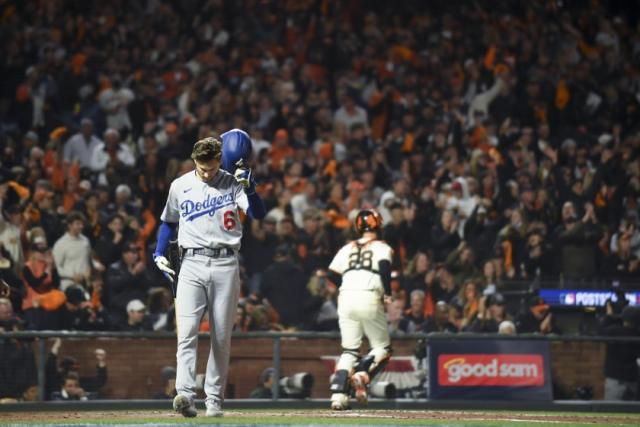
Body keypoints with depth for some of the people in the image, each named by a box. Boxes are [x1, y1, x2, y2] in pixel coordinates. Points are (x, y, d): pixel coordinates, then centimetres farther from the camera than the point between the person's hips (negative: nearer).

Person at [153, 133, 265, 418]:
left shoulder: (232, 184, 1)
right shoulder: (180, 186, 7)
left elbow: (258, 213, -13)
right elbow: (168, 222, 20)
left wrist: (249, 186, -29)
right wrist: (159, 253, 7)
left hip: (225, 265, 0)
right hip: (192, 265, 0)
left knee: (222, 337, 2)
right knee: (186, 330, -15)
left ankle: (214, 399, 9)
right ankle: (184, 394, -25)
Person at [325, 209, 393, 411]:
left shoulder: (347, 248, 19)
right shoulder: (382, 247, 8)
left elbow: (331, 274, 10)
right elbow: (384, 265, -13)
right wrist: (388, 292, -8)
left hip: (345, 297, 4)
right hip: (369, 298, -4)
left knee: (349, 350, 9)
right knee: (382, 348, 8)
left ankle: (338, 394, -7)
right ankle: (362, 375, -19)